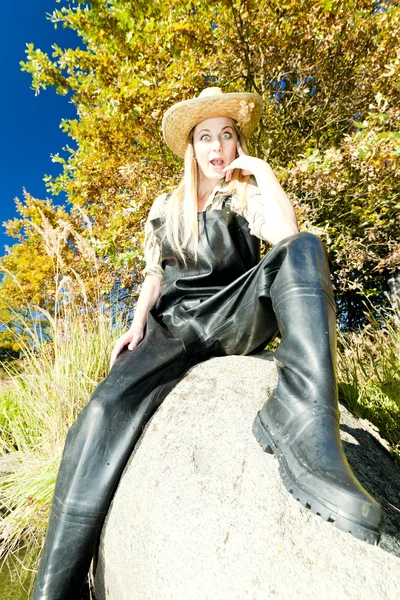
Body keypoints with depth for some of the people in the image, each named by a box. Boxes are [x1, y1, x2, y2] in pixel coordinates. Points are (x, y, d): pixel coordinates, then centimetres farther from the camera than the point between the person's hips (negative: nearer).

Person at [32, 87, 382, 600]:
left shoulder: (248, 196, 12)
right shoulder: (165, 208, 20)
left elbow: (286, 234, -12)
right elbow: (155, 274, 18)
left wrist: (261, 169, 0)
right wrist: (138, 324, 0)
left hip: (237, 319, 0)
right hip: (176, 324, 1)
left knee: (304, 250, -27)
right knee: (104, 410, -28)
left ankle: (302, 427, -42)